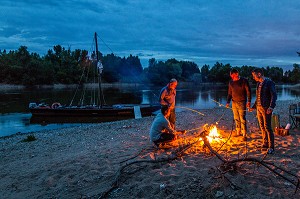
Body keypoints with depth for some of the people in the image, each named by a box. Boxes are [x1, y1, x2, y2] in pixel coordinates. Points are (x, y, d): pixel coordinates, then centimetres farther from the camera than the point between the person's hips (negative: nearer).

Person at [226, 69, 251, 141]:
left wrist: (249, 101, -14)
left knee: (242, 119, -6)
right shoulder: (231, 82, 8)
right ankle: (238, 132, 19)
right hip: (234, 103, 5)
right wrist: (228, 102, 4)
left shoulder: (244, 81, -6)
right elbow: (229, 93, 15)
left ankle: (244, 135, -1)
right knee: (236, 119, 9)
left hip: (241, 102, -5)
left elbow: (248, 91, -6)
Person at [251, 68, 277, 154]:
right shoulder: (258, 83, 13)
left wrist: (271, 107, -26)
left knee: (267, 127, -5)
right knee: (262, 127, 12)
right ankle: (265, 144, 22)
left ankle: (271, 147, 2)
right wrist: (254, 106, 24)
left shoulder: (269, 82, -9)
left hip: (266, 108, -7)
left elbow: (274, 95, -15)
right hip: (259, 108, 7)